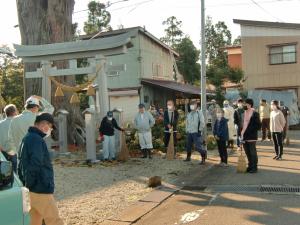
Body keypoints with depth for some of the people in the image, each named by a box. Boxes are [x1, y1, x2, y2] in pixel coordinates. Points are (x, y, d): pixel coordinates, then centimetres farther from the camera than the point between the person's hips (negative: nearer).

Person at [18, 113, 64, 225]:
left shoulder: (27, 138, 14)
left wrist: (26, 184, 19)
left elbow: (21, 165, 19)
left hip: (32, 189, 10)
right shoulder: (37, 140, -19)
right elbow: (35, 166, -24)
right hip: (40, 190, -10)